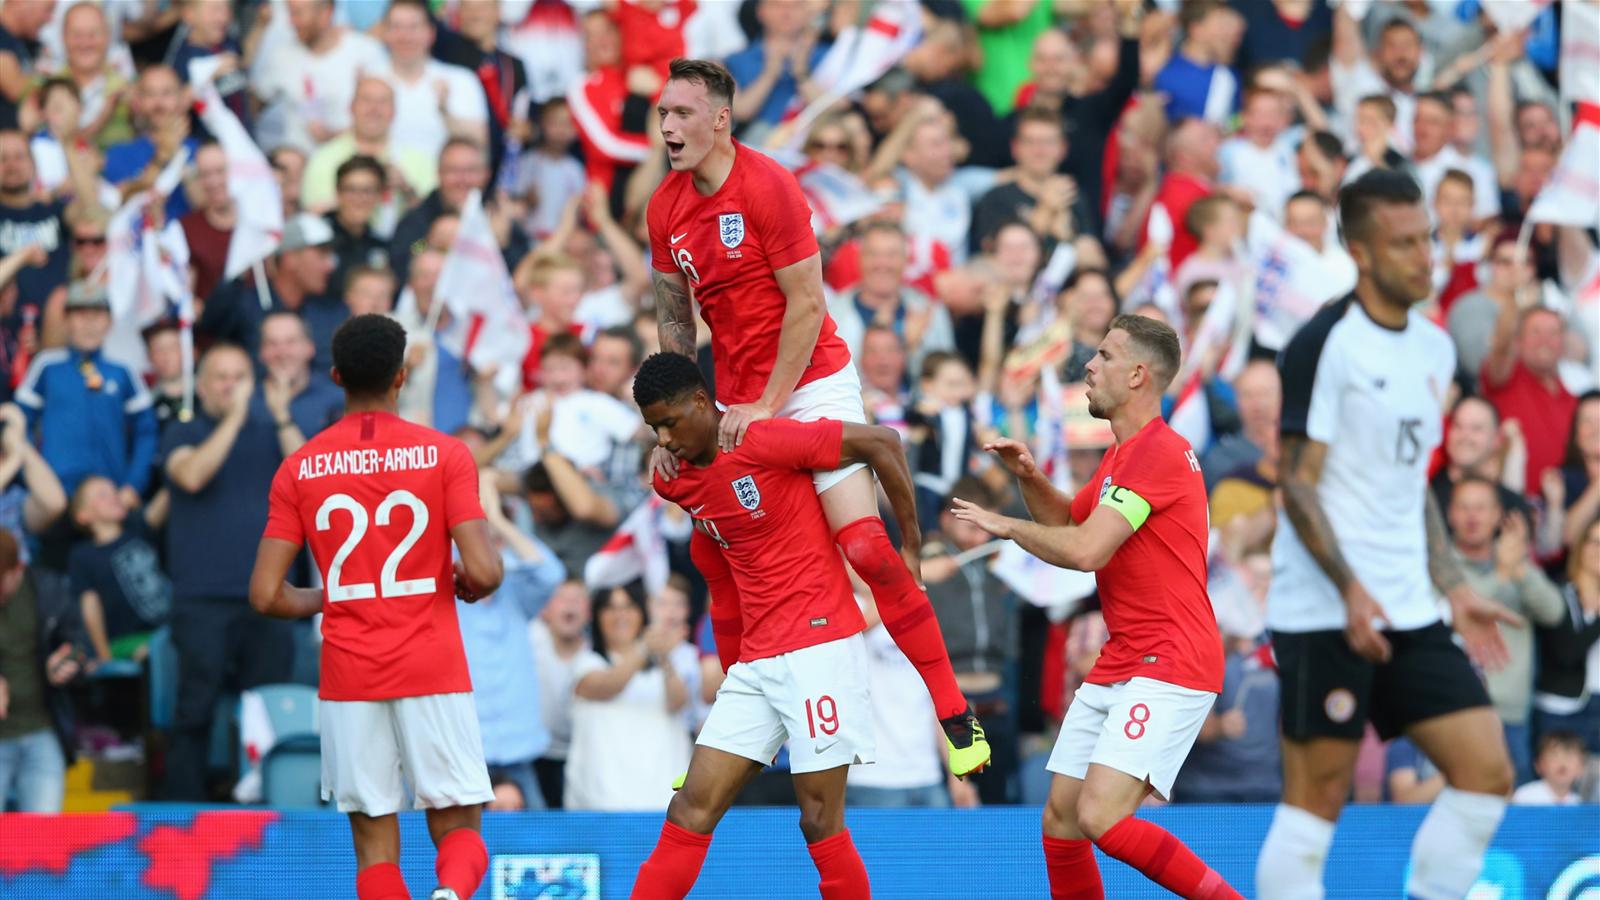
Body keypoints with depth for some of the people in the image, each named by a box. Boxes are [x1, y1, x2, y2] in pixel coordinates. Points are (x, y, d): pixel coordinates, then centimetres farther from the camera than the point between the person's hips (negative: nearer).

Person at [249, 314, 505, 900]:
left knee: (374, 845, 7)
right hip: (434, 672, -1)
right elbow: (483, 572, -12)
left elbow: (266, 595, 0)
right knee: (458, 829, 6)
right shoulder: (445, 455, -2)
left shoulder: (299, 469, 3)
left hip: (348, 675, 1)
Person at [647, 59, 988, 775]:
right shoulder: (666, 209, 4)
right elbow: (675, 320, 15)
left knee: (864, 546, -17)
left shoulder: (768, 186, -15)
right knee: (714, 556, 5)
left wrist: (766, 406, -15)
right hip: (735, 404, 7)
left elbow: (807, 304, -14)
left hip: (812, 383, -7)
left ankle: (956, 719, -12)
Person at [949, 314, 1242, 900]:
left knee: (1100, 817, -21)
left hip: (1168, 669, -10)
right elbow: (1069, 522, 32)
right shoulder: (1124, 454, 18)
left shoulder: (1158, 452, -16)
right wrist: (1028, 478, 12)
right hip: (1117, 669, 10)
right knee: (1060, 819, 6)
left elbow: (1083, 550, -23)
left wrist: (1007, 526, -6)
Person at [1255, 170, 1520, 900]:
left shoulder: (1435, 348, 14)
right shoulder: (1327, 343, -10)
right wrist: (1351, 589, -22)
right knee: (1317, 796, -6)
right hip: (1325, 612, -7)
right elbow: (1297, 481, -13)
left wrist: (1453, 589, 16)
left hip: (1409, 614, 7)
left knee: (1487, 771, -1)